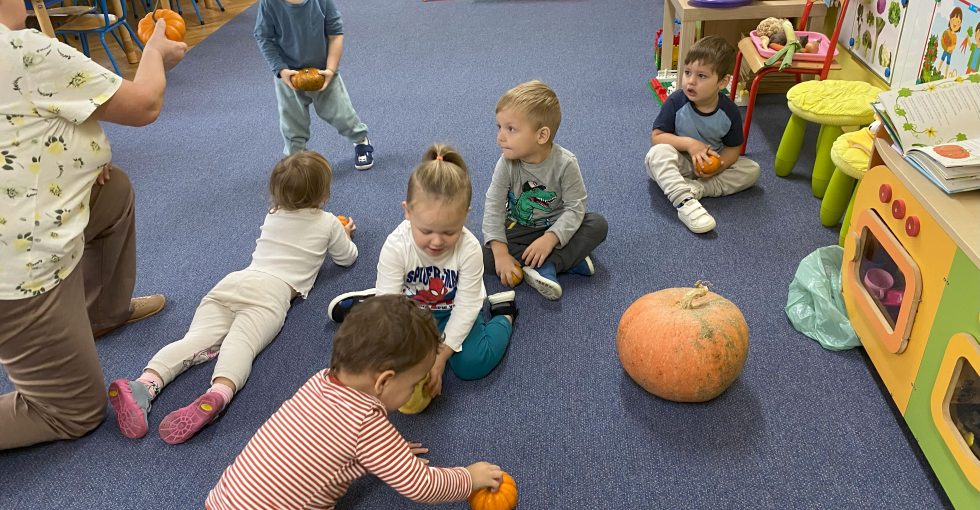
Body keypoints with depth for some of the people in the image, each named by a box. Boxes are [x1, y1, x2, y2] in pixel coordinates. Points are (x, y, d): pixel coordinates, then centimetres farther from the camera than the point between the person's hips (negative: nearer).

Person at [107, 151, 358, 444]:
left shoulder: (272, 217, 32)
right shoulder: (328, 223, 18)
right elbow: (347, 258, 34)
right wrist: (344, 236, 55)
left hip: (234, 280, 4)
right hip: (273, 291, -4)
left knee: (198, 340, -16)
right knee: (240, 343, -28)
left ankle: (145, 385, -41)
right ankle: (217, 396, -57)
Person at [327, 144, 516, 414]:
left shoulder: (469, 248, -30)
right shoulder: (396, 247, -30)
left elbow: (466, 307, -23)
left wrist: (440, 356, -27)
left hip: (451, 312, -2)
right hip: (411, 308, 2)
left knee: (472, 365, -20)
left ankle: (503, 314, 6)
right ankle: (369, 301, 22)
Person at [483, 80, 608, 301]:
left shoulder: (565, 163, -23)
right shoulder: (507, 163, -18)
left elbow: (575, 207, -20)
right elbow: (494, 206, -18)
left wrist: (549, 239, -34)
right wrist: (500, 252, -29)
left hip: (555, 227, -1)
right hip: (519, 229, 1)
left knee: (598, 224, -25)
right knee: (487, 255, -26)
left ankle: (545, 266, -29)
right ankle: (565, 260, -25)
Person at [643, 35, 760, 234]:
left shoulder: (730, 111, -13)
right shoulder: (676, 101, -19)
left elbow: (733, 148, -4)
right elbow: (656, 137, -16)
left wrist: (719, 165, -26)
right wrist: (689, 143, -29)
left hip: (709, 166, 3)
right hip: (679, 163, -2)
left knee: (751, 170, -15)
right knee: (658, 153, -34)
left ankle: (694, 189, -29)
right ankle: (685, 202, -48)